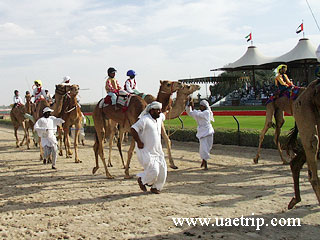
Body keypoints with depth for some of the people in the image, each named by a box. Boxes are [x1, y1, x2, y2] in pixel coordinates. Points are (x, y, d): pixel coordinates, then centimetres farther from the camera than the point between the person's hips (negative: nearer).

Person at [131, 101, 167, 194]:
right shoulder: (145, 120, -19)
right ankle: (141, 179, 16)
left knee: (162, 170, 5)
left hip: (157, 150, 8)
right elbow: (133, 129, -24)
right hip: (146, 151, -8)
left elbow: (163, 116, 32)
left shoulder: (159, 118, 7)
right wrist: (139, 142, -21)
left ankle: (155, 187, 24)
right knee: (153, 170, -14)